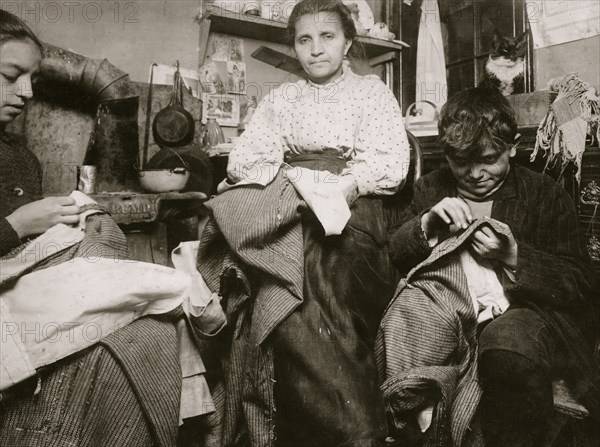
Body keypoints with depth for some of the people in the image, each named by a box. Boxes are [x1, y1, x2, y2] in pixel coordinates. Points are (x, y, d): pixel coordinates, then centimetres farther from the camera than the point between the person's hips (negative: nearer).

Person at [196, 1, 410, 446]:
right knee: (281, 290, -23)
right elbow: (246, 158, 8)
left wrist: (343, 187, -17)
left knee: (319, 281, -28)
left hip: (351, 209, -2)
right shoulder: (280, 98, 22)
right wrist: (296, 182, -10)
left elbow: (391, 162, 1)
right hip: (285, 206, 3)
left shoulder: (372, 90, 15)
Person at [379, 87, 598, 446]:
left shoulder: (545, 194, 8)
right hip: (441, 304, 2)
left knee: (511, 345, -37)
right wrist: (426, 224, -6)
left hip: (515, 309, -1)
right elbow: (389, 253, 13)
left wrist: (514, 256, -12)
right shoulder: (432, 188, 16)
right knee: (400, 327, -33)